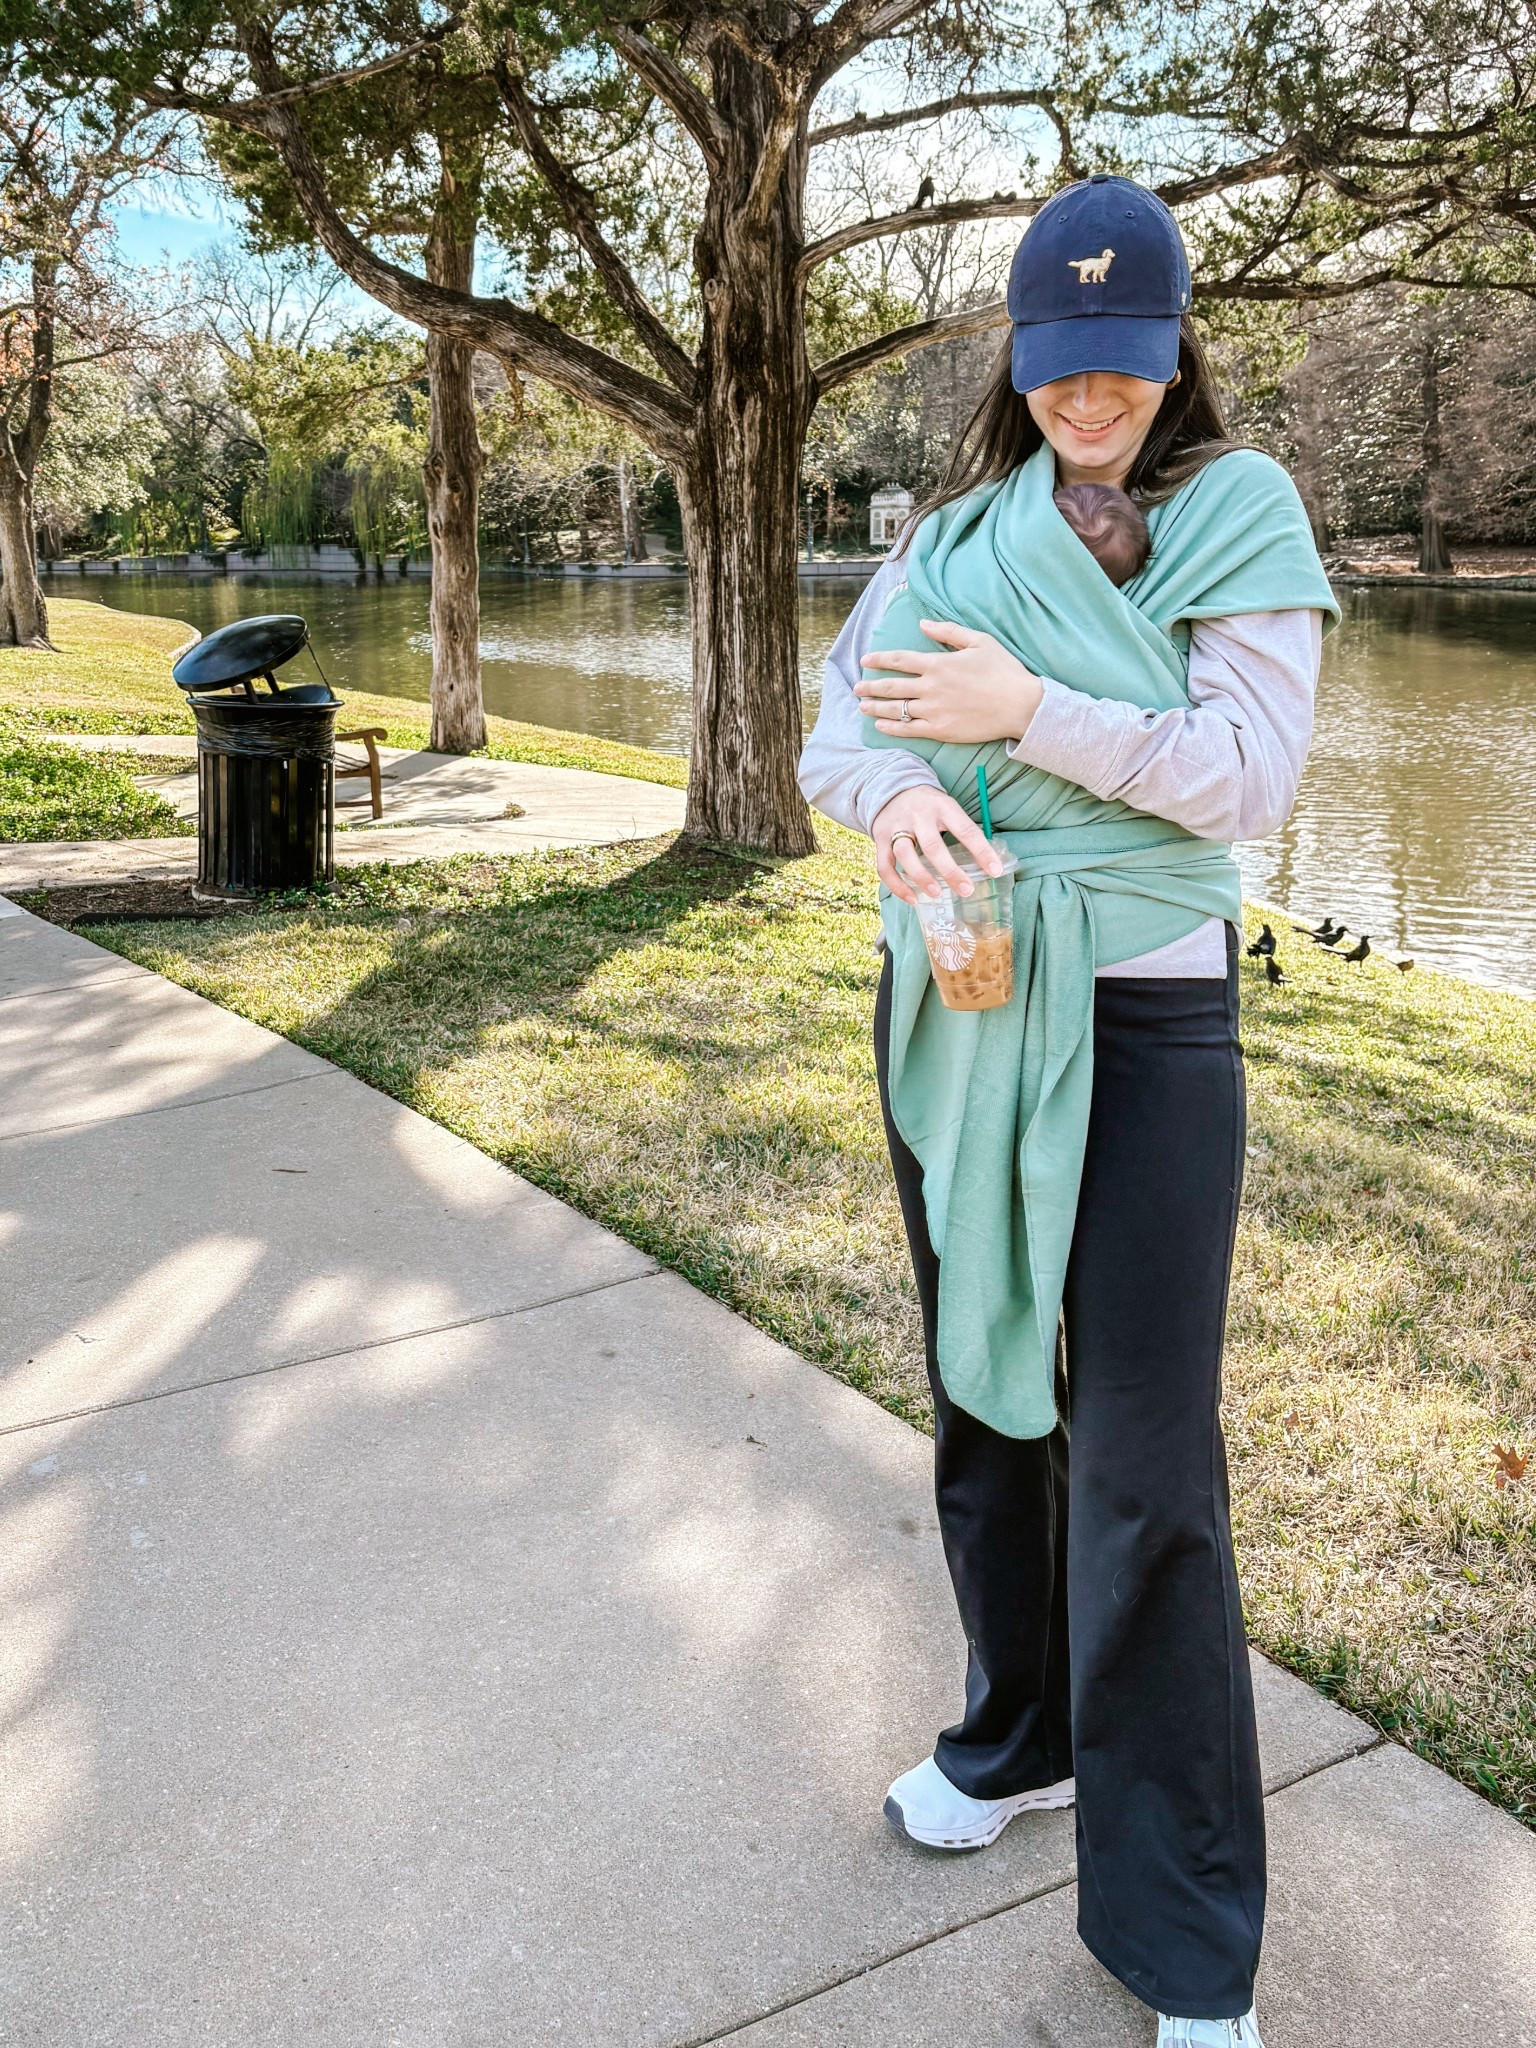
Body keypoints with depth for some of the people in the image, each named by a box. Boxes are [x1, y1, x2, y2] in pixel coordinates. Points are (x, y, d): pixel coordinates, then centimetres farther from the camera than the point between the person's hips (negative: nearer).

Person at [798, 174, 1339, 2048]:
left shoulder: (1237, 516, -2)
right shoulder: (952, 530, 9)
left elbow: (1250, 772, -12)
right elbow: (835, 729, 1)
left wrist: (1024, 712, -21)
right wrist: (895, 795, -22)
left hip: (1140, 1019, -5)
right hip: (950, 1007, 5)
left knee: (1143, 1465, -4)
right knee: (982, 1398, 16)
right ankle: (1021, 1737, 40)